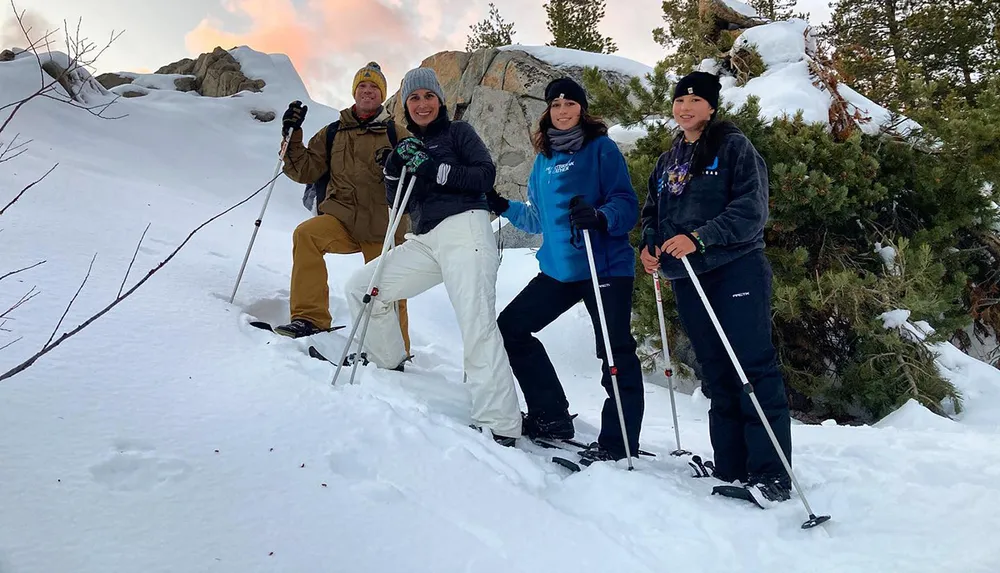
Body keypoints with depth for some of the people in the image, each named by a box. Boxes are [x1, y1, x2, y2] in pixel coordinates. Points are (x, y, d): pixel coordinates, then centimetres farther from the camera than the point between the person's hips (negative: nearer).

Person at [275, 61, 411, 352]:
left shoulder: (397, 134, 2)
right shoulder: (333, 133, 11)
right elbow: (305, 171, 8)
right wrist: (293, 135, -4)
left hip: (383, 227, -2)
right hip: (343, 220, 2)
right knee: (306, 233, -26)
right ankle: (311, 317, -19)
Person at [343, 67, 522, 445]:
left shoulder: (458, 132, 10)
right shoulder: (409, 146, 24)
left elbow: (485, 176, -5)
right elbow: (400, 204, 16)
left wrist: (433, 169, -13)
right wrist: (395, 169, -1)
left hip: (464, 229, -7)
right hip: (424, 241, 7)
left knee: (476, 325, -21)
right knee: (360, 287, 6)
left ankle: (498, 424, -25)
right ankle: (386, 363, 25)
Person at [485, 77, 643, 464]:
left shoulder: (601, 148, -4)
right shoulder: (544, 157, 14)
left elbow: (627, 204, -12)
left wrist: (600, 217, -31)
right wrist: (503, 208, 8)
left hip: (606, 268, -7)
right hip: (558, 269, 7)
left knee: (616, 354, -7)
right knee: (510, 329, 6)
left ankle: (617, 443, 4)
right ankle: (551, 417, 15)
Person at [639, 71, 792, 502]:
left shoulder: (734, 147, -1)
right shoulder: (667, 161, 19)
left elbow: (751, 209, -11)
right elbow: (653, 212, 24)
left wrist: (699, 238, -22)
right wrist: (649, 243, 2)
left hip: (736, 269, -6)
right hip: (687, 278, 6)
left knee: (754, 367, -9)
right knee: (716, 374, 8)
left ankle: (771, 474, -4)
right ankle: (731, 471, 14)